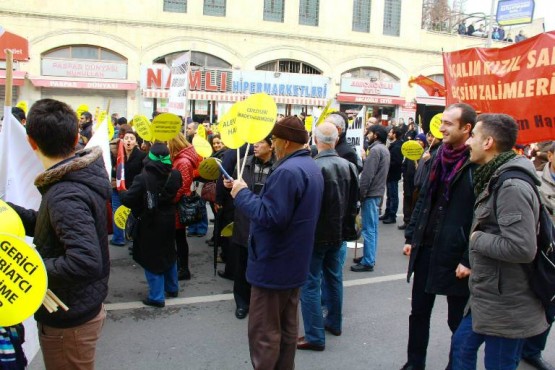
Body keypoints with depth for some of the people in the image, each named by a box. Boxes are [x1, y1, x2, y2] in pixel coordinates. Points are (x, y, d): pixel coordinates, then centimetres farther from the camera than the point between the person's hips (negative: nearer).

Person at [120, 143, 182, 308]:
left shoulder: (143, 178, -23)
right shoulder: (175, 175, -7)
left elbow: (128, 200, -21)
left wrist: (122, 192, -1)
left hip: (150, 224, -5)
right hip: (168, 222, 5)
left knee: (152, 258, 5)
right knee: (168, 253, 22)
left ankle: (156, 296, 8)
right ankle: (172, 288, 34)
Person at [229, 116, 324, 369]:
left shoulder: (287, 171, -24)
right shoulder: (312, 168, 10)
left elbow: (271, 217, -29)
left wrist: (242, 194, -18)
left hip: (273, 264, -10)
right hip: (294, 261, 10)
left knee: (263, 332, 1)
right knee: (287, 326, 19)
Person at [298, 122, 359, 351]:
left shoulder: (313, 168, -22)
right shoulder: (348, 166, 0)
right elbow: (353, 201, 7)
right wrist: (346, 227, 17)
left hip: (315, 234, -7)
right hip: (338, 232, 7)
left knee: (310, 285, 1)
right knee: (334, 278, 21)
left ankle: (315, 337, 6)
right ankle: (334, 322, 36)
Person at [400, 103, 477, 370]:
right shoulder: (438, 156, 8)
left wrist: (469, 260, -16)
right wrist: (411, 236, 12)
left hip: (455, 254, -7)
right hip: (426, 247, 7)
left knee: (458, 320, 11)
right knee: (419, 312, 17)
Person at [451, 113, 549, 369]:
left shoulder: (512, 186, -23)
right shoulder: (495, 178, 10)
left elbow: (522, 248, -30)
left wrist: (477, 239, -19)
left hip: (506, 306, -10)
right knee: (462, 346, 21)